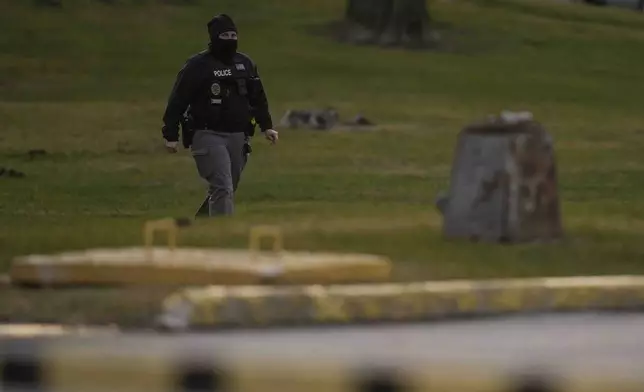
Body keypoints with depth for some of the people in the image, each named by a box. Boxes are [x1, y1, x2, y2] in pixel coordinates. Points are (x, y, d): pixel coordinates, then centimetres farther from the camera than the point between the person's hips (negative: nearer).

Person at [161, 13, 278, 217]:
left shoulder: (245, 63, 12)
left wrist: (266, 126, 14)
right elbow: (178, 101, -5)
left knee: (227, 189, 12)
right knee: (223, 188, -17)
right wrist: (171, 135, -7)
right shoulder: (196, 65, -5)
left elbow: (258, 98, 22)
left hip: (238, 137, 6)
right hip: (208, 136, -6)